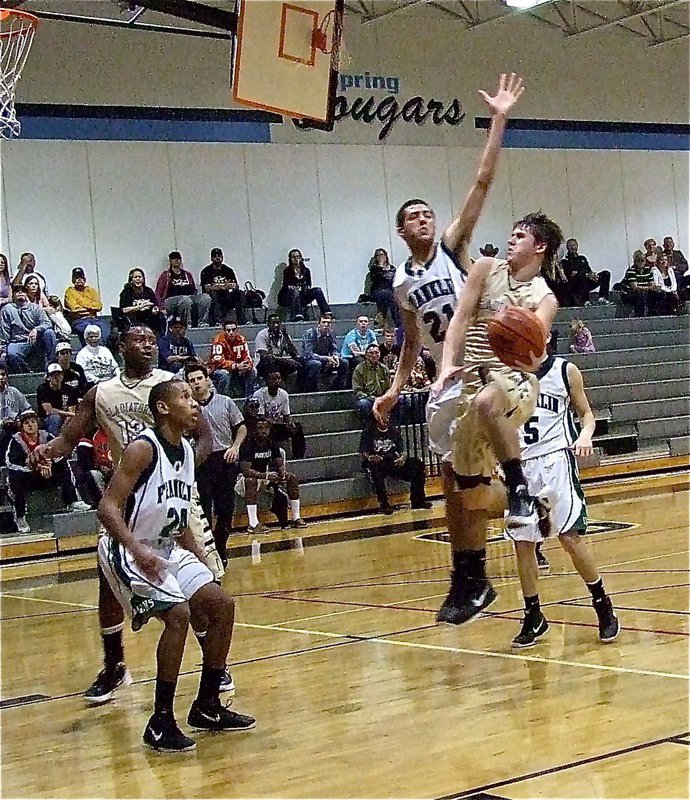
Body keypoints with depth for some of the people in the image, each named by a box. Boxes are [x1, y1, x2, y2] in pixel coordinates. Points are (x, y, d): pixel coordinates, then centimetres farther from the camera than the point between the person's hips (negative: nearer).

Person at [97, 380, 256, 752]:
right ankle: (161, 723, -15)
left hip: (168, 550, 9)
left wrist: (203, 561, 16)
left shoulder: (185, 450, 7)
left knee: (222, 605, 5)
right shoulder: (143, 448, -18)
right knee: (178, 614, -25)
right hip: (130, 552, -9)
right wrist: (137, 550, -37)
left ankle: (207, 706, 18)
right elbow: (107, 507, -25)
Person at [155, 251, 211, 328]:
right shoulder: (165, 275, 15)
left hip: (190, 298, 4)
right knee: (185, 300, -39)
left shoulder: (188, 275, 27)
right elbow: (158, 293, 9)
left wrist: (195, 298, 7)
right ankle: (188, 325, -40)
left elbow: (194, 291, 29)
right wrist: (162, 306, -7)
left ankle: (202, 324, -35)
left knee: (205, 297, -25)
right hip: (171, 300, -4)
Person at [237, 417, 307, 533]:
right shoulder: (248, 444, -21)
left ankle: (296, 518, -5)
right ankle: (253, 524, -42)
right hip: (248, 478, -7)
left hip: (266, 476, 7)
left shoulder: (271, 443, -1)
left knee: (292, 479, -7)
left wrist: (282, 473, -22)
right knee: (251, 482, -40)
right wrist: (265, 475, -41)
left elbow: (280, 464, 2)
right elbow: (245, 470, -29)